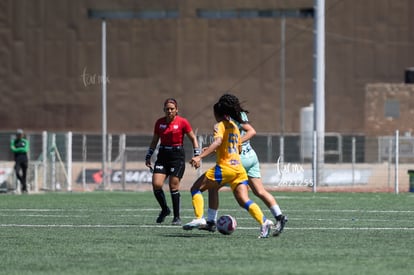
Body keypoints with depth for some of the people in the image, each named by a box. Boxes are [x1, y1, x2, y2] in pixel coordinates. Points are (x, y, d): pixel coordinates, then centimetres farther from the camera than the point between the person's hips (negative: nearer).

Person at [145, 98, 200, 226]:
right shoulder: (159, 123, 5)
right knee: (156, 184, -10)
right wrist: (148, 156, 12)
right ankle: (165, 209, 15)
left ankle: (177, 217, 5)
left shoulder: (182, 122, -5)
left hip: (177, 156, -4)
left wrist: (197, 155, -5)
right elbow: (154, 141, 16)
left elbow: (193, 138, 2)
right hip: (163, 155, 4)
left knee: (173, 186, -8)